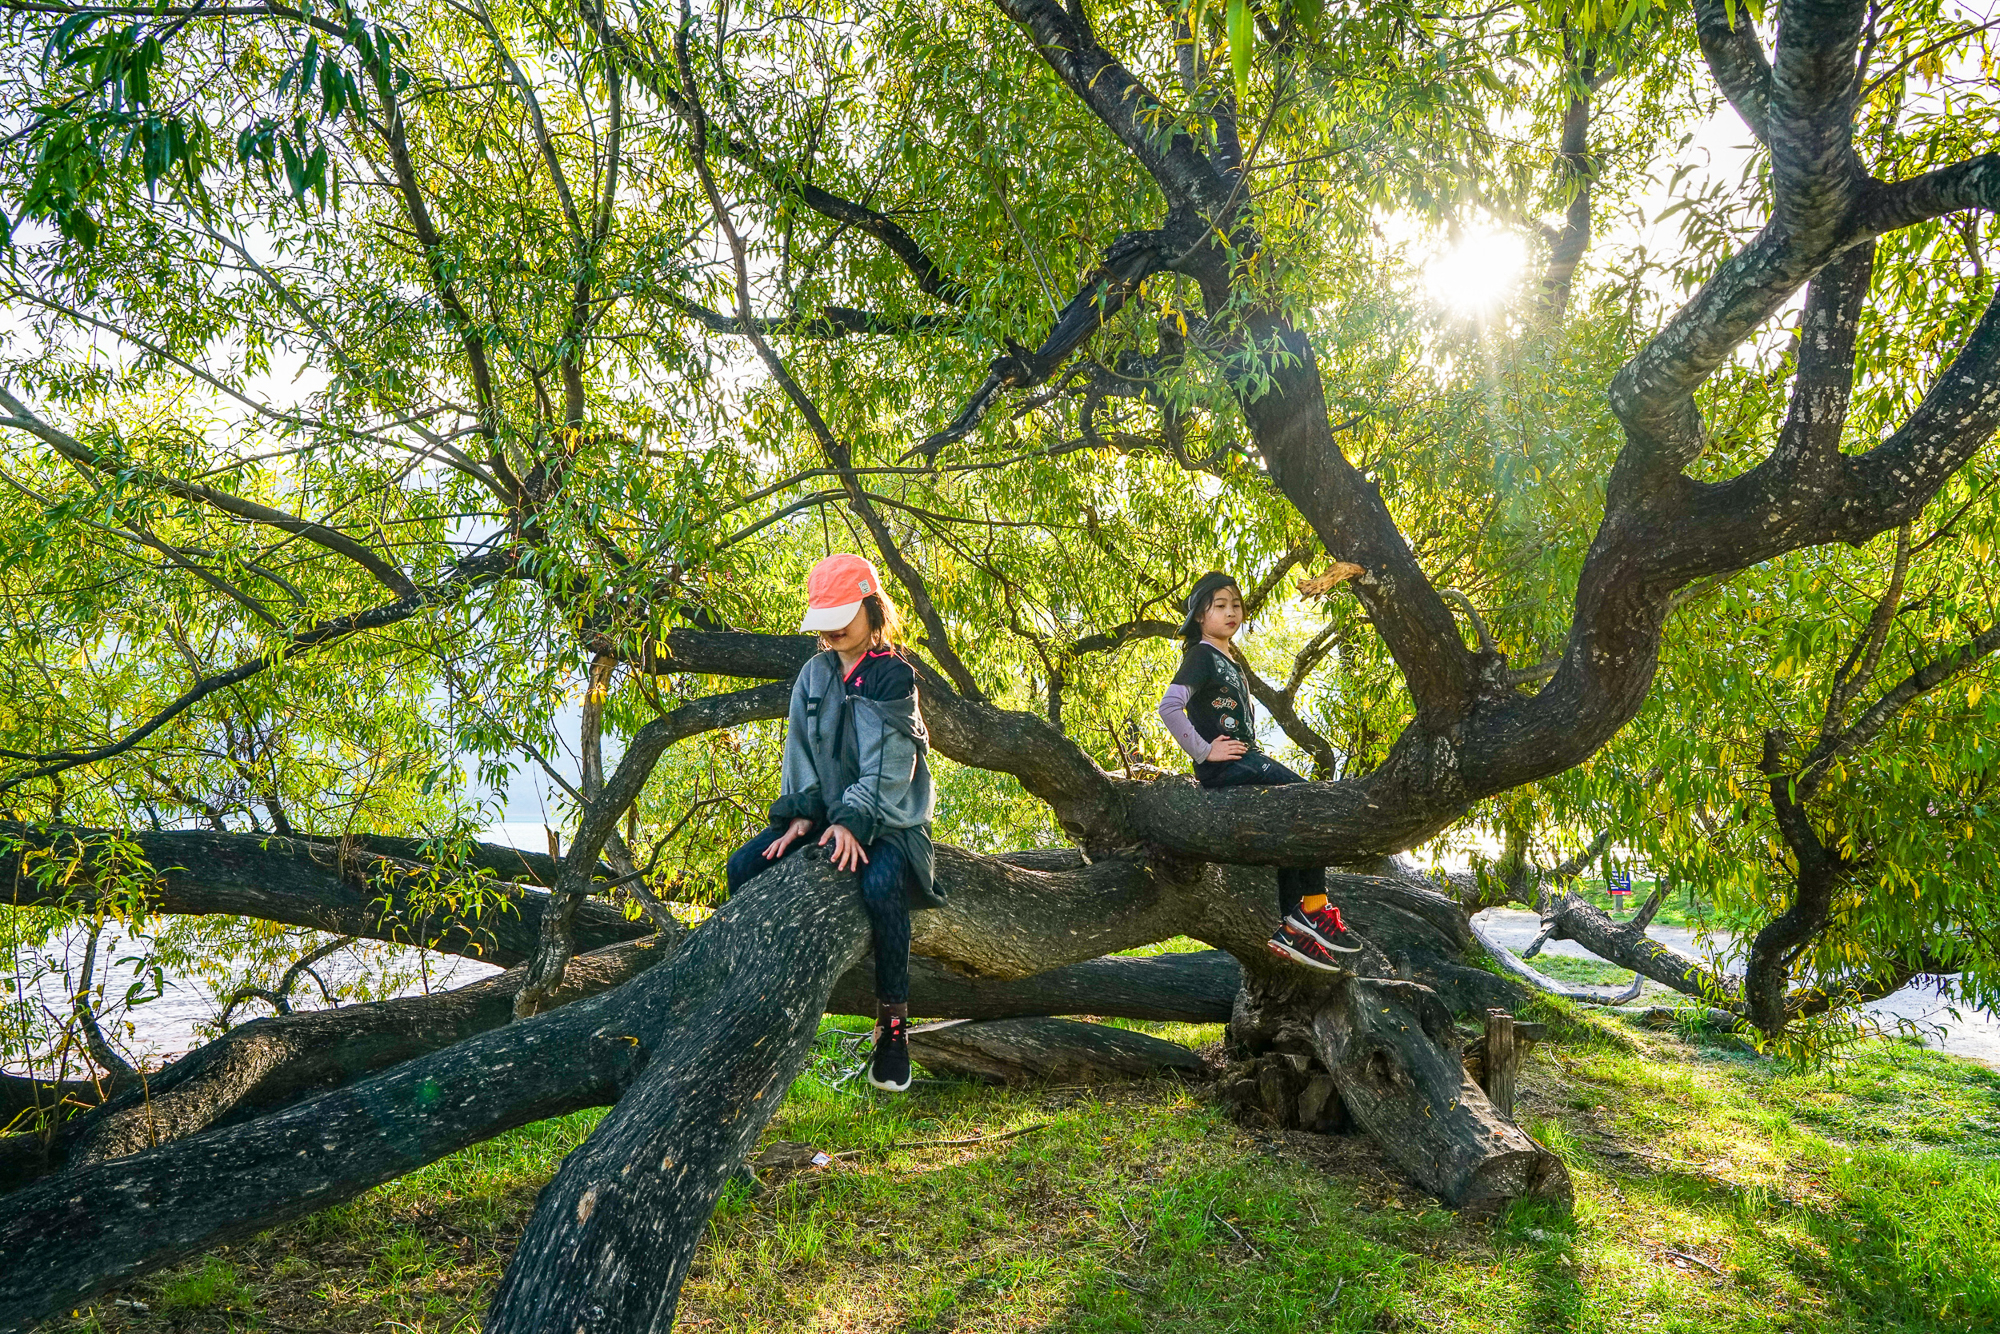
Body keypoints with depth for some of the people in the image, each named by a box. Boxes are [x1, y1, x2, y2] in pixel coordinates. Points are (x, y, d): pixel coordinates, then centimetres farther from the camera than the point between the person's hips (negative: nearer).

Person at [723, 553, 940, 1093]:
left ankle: (893, 1019, -17)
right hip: (828, 813, 6)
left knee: (880, 883, -35)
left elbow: (885, 766, -17)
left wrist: (853, 823, -28)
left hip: (889, 819, -6)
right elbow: (801, 752, 6)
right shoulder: (814, 673, 8)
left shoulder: (892, 677, -9)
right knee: (744, 867, -15)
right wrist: (801, 814, -8)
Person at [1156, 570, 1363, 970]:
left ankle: (1292, 929, -6)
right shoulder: (1201, 655, -5)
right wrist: (1204, 751, -18)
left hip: (1246, 759, 9)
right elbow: (1168, 706, -20)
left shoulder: (1232, 660, 23)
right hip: (1223, 768, -9)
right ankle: (1314, 910, -10)